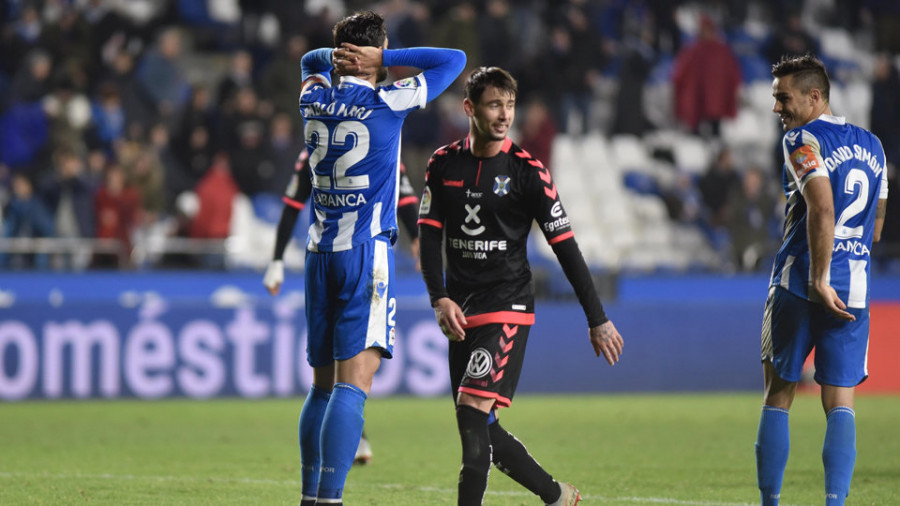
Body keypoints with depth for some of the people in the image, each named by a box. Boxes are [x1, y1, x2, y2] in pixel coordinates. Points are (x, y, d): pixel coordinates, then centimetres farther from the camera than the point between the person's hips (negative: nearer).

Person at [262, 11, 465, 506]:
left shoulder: (315, 101, 9)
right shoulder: (387, 102, -7)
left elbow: (310, 62, 33)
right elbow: (454, 59, 2)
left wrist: (338, 55, 13)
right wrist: (383, 59, -1)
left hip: (320, 254, 6)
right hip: (367, 252, -6)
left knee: (323, 385, 14)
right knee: (354, 382, -13)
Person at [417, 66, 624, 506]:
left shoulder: (527, 171, -6)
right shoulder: (443, 164, 5)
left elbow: (566, 247, -4)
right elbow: (429, 235, 5)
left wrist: (597, 320, -5)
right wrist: (440, 300, -10)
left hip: (507, 309, -5)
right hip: (461, 313, 5)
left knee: (473, 411, -20)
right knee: (480, 431, 7)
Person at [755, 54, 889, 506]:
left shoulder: (802, 140, -8)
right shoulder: (871, 145, 14)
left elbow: (822, 210, -22)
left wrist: (819, 279, -23)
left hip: (800, 285, -5)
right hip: (855, 290, 5)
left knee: (777, 399, 7)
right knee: (840, 405, 1)